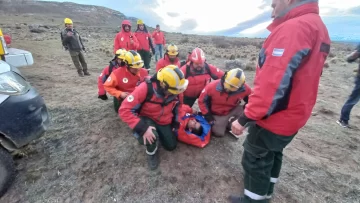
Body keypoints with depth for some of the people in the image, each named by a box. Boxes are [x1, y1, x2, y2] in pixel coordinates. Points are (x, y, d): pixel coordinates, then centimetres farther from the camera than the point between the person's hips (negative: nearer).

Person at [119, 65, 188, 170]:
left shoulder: (175, 90, -18)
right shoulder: (146, 88, -35)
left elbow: (177, 105, 4)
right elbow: (124, 110, -34)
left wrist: (176, 123, 4)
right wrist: (143, 128, -39)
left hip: (164, 122, 5)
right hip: (147, 118, -4)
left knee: (171, 146, 8)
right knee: (150, 136, -35)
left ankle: (159, 133, 36)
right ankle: (152, 152, 2)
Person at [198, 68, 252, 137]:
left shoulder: (244, 89, -24)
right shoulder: (213, 86, -29)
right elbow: (202, 101, -17)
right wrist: (208, 116, -15)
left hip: (232, 111, 3)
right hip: (217, 115, -2)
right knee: (219, 133, -12)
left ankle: (229, 125, 4)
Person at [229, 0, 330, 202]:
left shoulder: (292, 28, -22)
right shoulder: (318, 27, 10)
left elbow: (273, 83, -29)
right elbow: (301, 80, 12)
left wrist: (245, 118, -23)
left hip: (273, 118, -10)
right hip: (293, 117, 10)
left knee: (255, 160, 9)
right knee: (273, 154, 25)